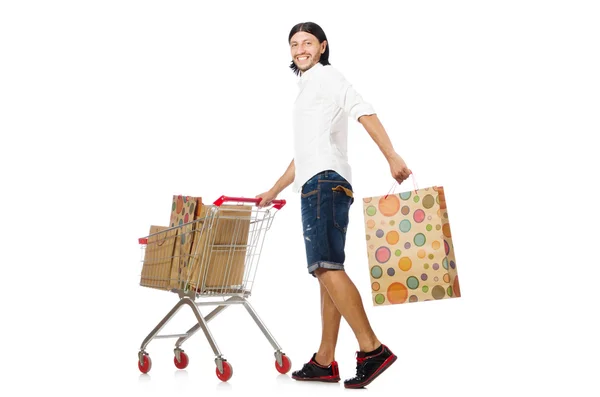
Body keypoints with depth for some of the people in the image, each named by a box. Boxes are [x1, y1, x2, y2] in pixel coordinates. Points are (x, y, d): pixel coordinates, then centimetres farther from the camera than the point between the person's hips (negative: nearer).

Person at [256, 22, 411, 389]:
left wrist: (392, 158, -28)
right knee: (327, 270, 5)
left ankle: (373, 350, -21)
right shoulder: (307, 89, 31)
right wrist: (274, 191, 36)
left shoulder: (325, 76, 3)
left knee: (326, 266, -20)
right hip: (316, 187, 10)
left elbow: (364, 112, -14)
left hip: (325, 181, -10)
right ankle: (325, 361, 7)